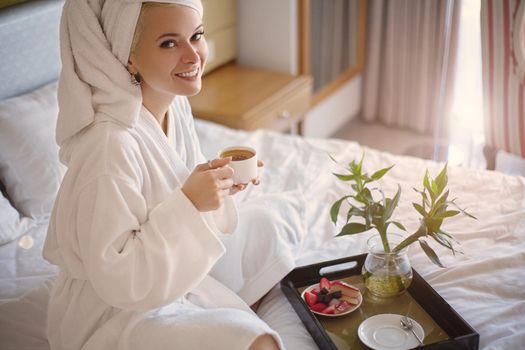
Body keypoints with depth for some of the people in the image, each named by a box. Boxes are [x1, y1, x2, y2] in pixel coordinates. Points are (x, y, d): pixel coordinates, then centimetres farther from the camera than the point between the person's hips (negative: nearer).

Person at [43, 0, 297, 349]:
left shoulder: (176, 104, -6)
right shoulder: (109, 144, -32)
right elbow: (115, 279, -27)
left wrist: (219, 182, -12)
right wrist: (188, 203, -32)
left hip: (171, 275, 9)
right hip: (116, 310, -8)